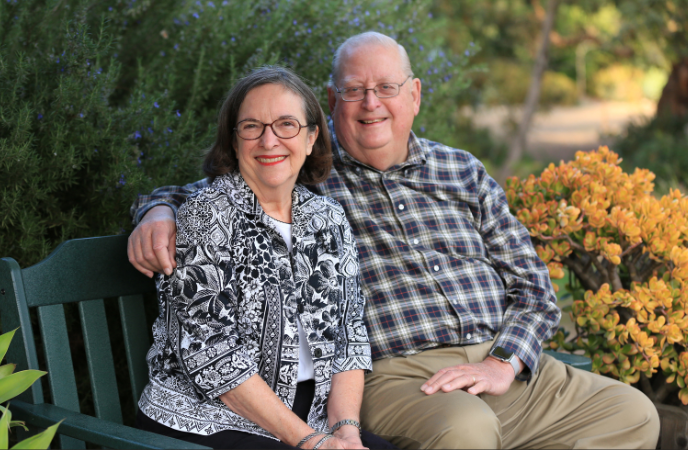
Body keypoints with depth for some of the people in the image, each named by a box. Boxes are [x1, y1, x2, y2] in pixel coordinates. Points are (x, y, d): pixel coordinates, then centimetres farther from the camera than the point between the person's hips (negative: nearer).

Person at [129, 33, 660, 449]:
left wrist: (502, 364, -4)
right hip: (393, 375, -5)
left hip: (506, 367, 5)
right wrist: (158, 212, -13)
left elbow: (533, 287, 14)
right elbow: (199, 194, 12)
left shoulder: (464, 173, 15)